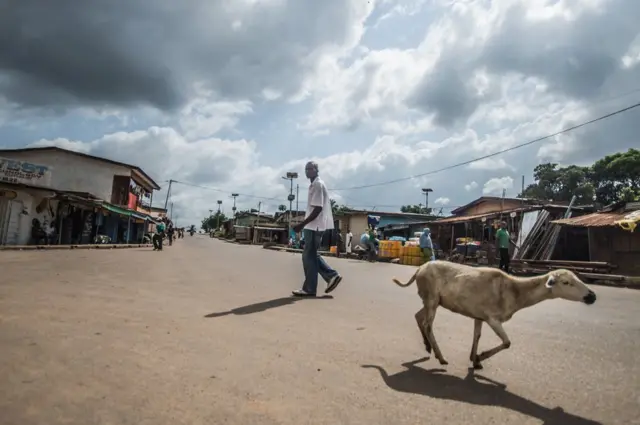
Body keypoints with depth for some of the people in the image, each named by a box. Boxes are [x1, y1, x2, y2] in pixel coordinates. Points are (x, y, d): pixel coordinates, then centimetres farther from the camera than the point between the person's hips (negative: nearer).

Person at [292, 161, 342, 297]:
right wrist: (304, 224, 19)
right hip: (314, 225, 10)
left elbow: (318, 209, -20)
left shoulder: (317, 184, -13)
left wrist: (302, 224, -21)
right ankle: (332, 275, 15)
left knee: (308, 256, -4)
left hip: (314, 226, -10)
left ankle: (309, 289, 3)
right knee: (311, 255, 14)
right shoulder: (315, 185, 18)